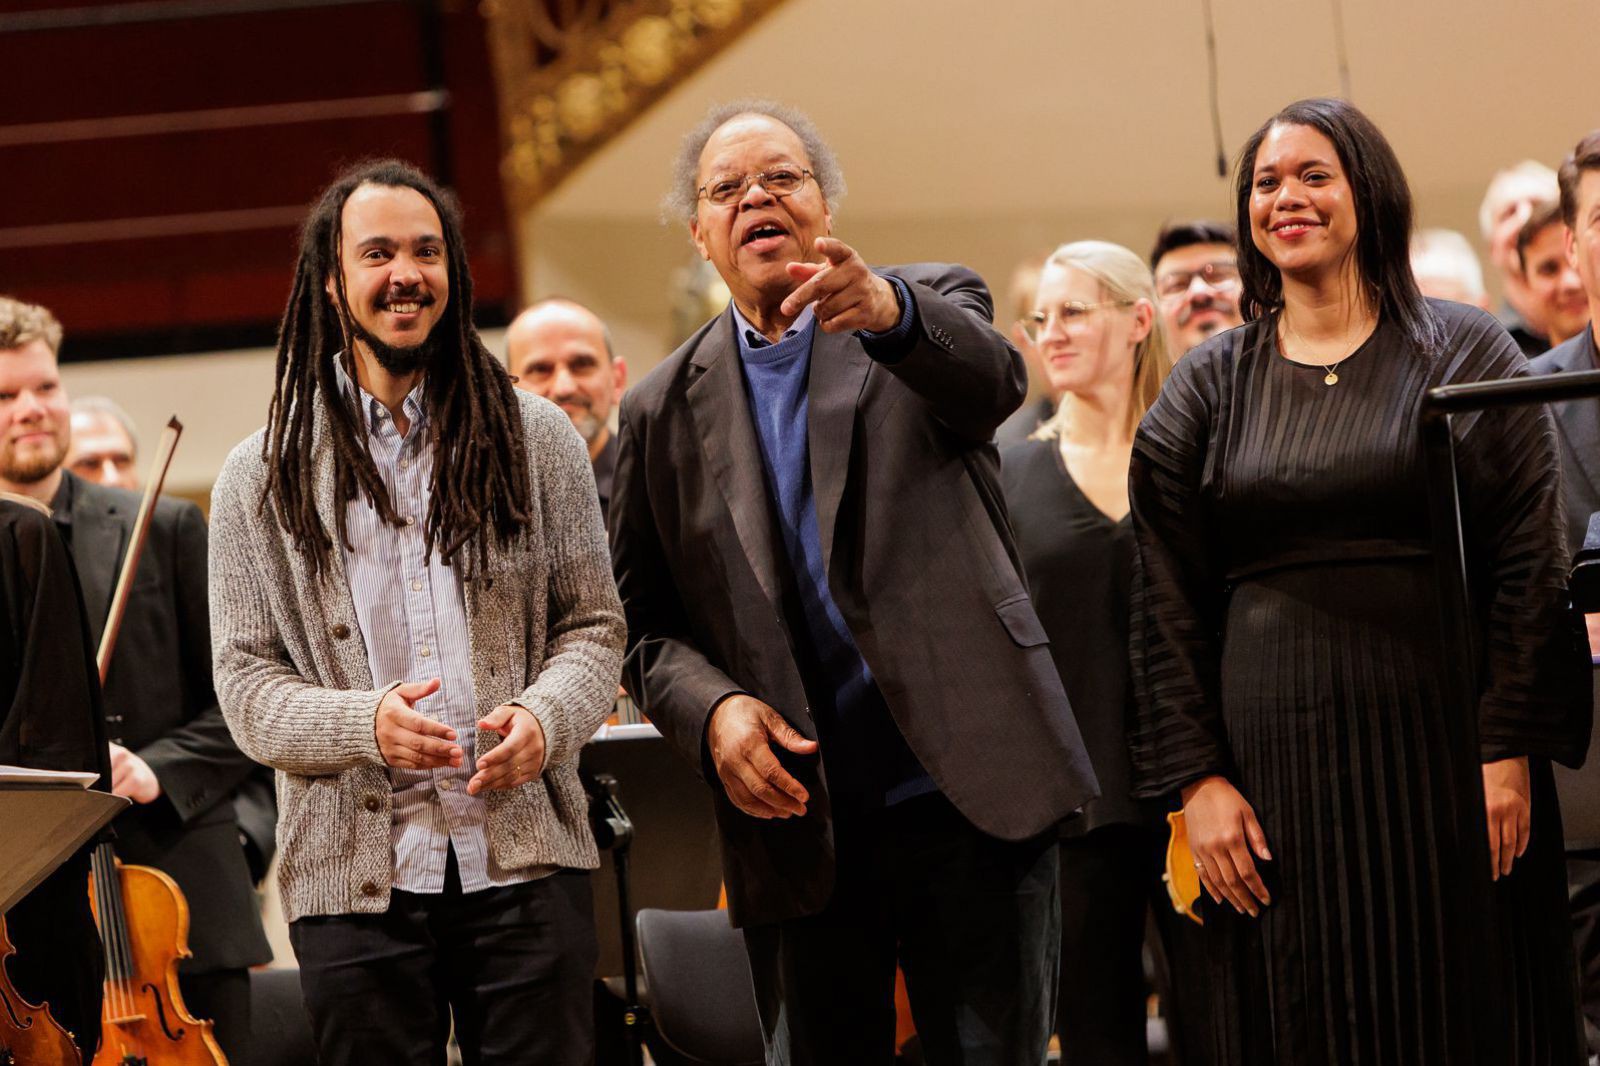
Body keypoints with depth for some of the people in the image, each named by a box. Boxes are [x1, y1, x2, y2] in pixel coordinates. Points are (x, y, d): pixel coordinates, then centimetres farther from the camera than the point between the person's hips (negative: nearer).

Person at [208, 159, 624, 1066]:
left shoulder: (536, 437, 9)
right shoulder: (265, 476, 6)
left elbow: (593, 625, 10)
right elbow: (247, 682, 3)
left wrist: (544, 717, -12)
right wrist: (363, 723, -16)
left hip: (526, 860, 1)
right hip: (354, 879, 0)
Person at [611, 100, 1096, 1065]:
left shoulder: (926, 319, 5)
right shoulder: (665, 412, 11)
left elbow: (992, 379, -19)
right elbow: (644, 623, 11)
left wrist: (885, 308, -41)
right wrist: (712, 708, -11)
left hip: (965, 794, -2)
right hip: (797, 822, 2)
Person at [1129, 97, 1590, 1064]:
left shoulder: (1465, 356, 5)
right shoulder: (1209, 387, 10)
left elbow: (1530, 562, -1)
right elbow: (1168, 607, 7)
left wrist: (1509, 748, -9)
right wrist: (1197, 779, -2)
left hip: (1443, 755, -1)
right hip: (1274, 759, 2)